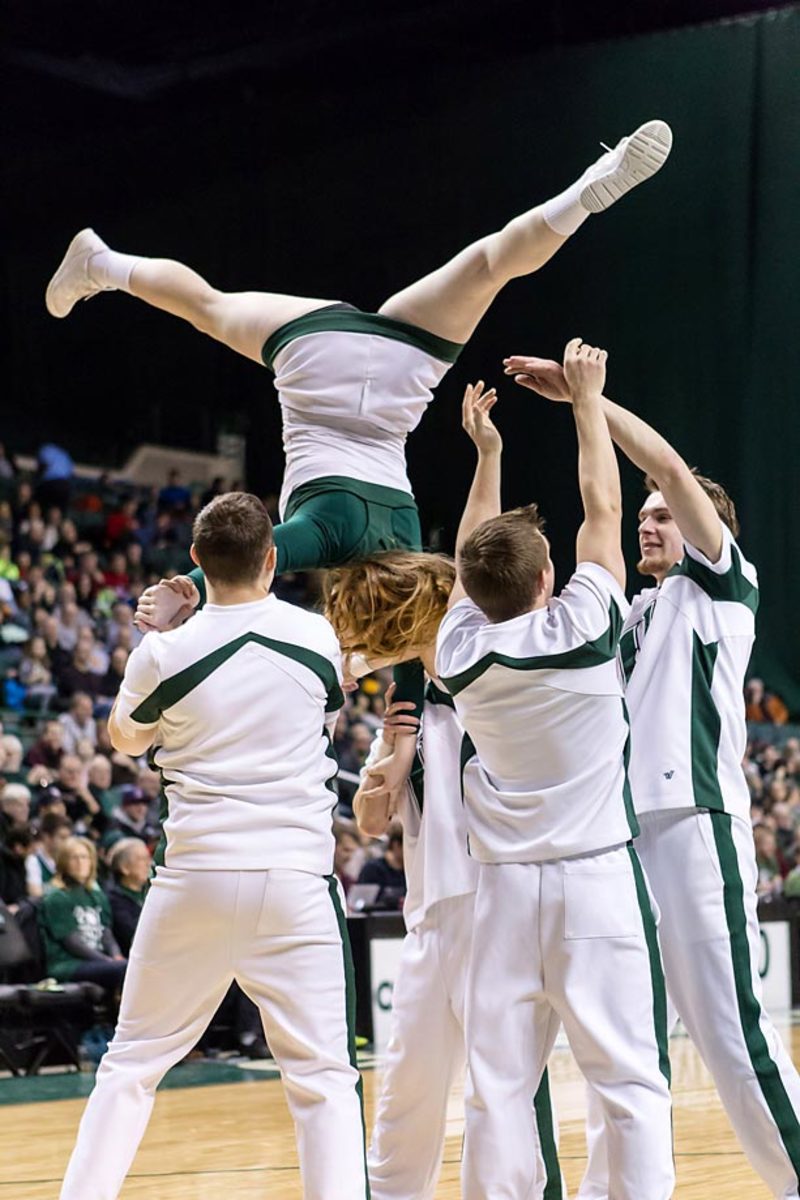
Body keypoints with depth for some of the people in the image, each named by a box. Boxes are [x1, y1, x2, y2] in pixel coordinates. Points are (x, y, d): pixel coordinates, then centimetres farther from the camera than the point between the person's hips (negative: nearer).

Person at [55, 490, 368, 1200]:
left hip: (195, 877, 0)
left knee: (133, 1063, 14)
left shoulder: (165, 653, -4)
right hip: (295, 879, 0)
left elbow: (125, 738, 17)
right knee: (323, 1076, 3)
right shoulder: (317, 637, 0)